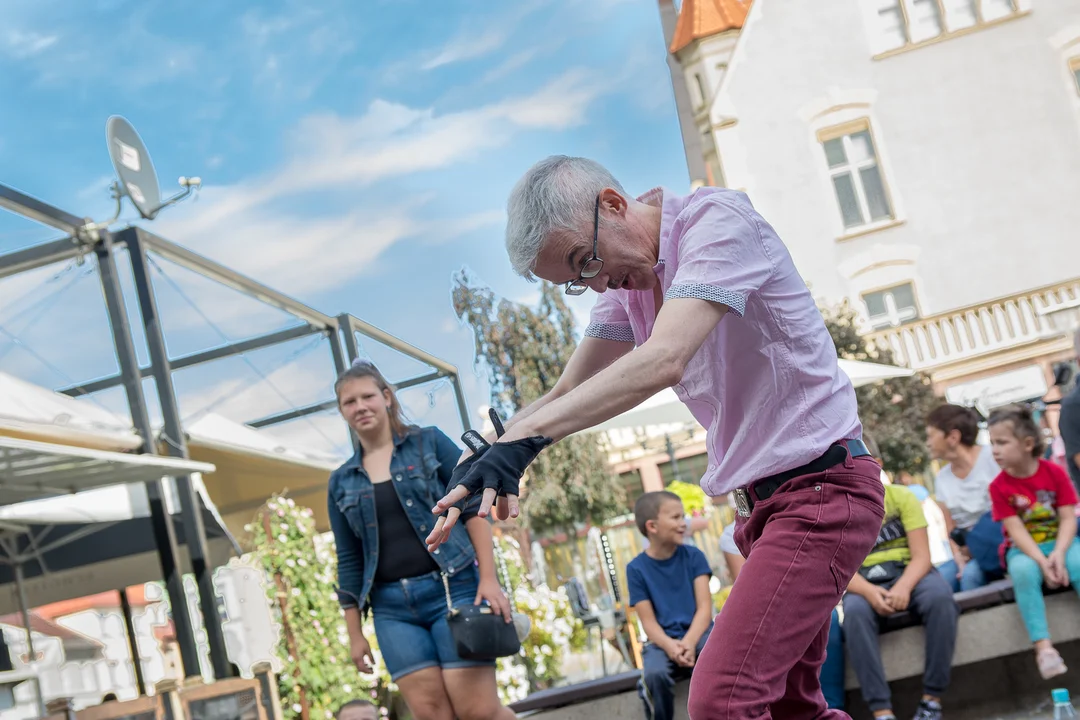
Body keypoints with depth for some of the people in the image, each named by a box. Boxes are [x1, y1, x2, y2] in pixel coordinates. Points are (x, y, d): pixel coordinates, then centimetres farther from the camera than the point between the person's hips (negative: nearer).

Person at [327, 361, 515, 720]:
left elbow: (474, 507, 0)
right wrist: (355, 633, 10)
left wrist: (489, 578, -11)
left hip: (451, 589, -3)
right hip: (392, 607, 3)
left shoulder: (429, 442, 4)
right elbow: (348, 561, 14)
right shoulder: (341, 482, 12)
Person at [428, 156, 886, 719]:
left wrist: (526, 435, -37)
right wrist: (485, 458, -13)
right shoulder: (627, 281, 8)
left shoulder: (716, 221, -18)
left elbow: (664, 361, -32)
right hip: (761, 501, 10)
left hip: (821, 485, -9)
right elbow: (569, 392, 6)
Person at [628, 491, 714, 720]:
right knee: (654, 674, -33)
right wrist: (669, 645, -25)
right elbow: (648, 621, -4)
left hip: (698, 632, 1)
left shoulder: (693, 556, 2)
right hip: (664, 640, -1)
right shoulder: (637, 568, -2)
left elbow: (704, 608, -4)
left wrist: (689, 642, -24)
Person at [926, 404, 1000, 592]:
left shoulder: (991, 458, -7)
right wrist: (959, 557, -13)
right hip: (969, 550, 5)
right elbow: (951, 531, 9)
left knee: (971, 573, -33)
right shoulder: (942, 478, 11)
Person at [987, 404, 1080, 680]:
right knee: (1023, 570, -35)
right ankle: (1043, 645, -37)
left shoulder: (1054, 472, -5)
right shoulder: (999, 486, -7)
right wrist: (1042, 561, -27)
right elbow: (1016, 530, -13)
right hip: (1024, 549, -1)